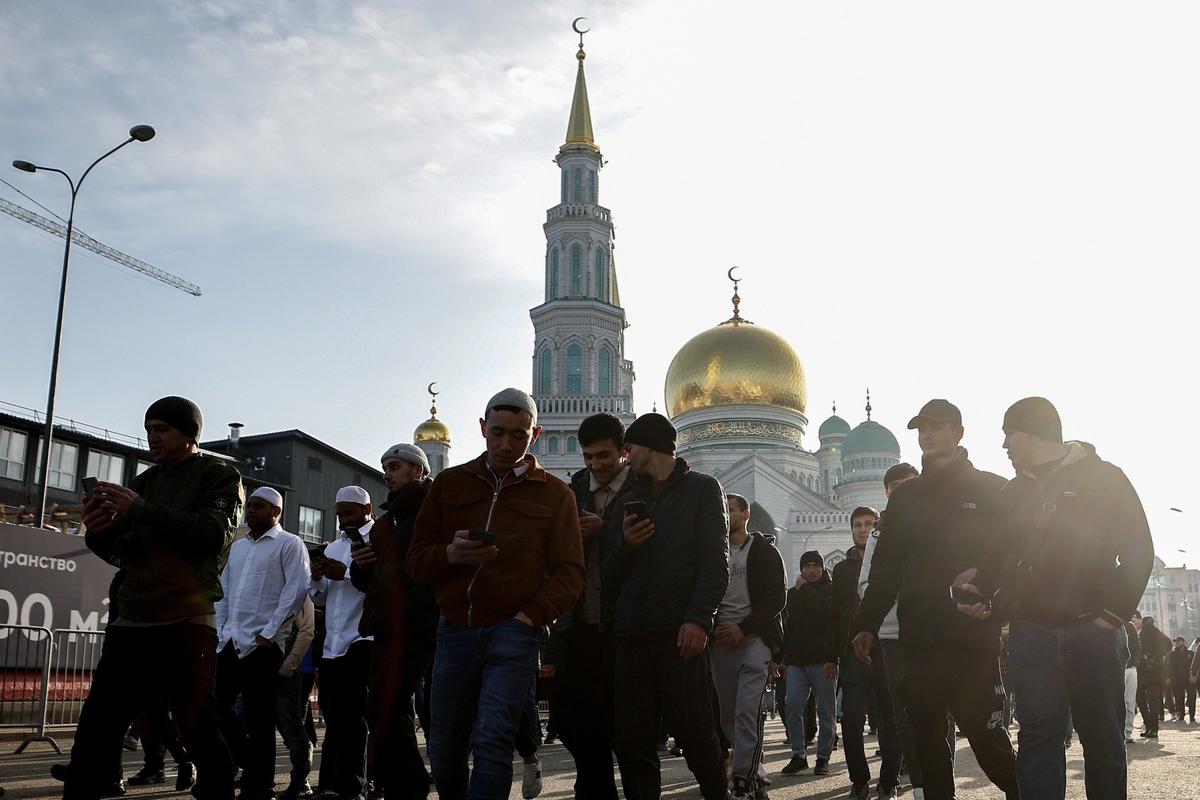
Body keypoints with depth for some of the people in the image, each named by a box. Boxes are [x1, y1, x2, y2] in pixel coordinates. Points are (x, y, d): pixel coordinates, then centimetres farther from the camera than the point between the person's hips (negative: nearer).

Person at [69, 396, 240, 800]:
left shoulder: (219, 475, 4)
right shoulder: (145, 480, 21)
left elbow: (214, 535, -12)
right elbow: (124, 554, 21)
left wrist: (140, 511, -15)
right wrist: (101, 532, -2)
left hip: (186, 623, -6)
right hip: (131, 622, 6)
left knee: (200, 731, -6)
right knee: (93, 729, 5)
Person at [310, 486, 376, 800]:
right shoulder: (333, 547, 22)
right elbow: (319, 599, 23)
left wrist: (346, 573, -20)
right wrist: (317, 578, 3)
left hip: (362, 644, -7)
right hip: (332, 646, 7)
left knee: (350, 721, -3)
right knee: (334, 721, 13)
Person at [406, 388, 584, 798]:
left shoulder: (555, 494, 7)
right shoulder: (449, 483, 13)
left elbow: (568, 571, 4)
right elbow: (416, 559, 9)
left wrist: (531, 615, -11)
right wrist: (450, 554, -13)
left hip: (513, 631, -3)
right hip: (455, 630, 3)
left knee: (491, 741, -16)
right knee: (444, 753, 6)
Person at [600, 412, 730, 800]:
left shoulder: (703, 489, 10)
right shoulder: (628, 501, 24)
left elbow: (716, 563, -1)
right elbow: (609, 575, 20)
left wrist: (699, 619, -15)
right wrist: (624, 545, -2)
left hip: (681, 635, -5)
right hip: (631, 637, 5)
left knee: (696, 736, -7)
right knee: (632, 745, 2)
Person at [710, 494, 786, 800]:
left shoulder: (763, 551, 4)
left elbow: (776, 597, -4)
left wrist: (743, 628, -12)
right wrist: (712, 630, -2)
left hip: (754, 637, -5)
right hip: (721, 640, 5)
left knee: (747, 709, -16)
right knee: (727, 715, 3)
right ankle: (755, 771, 17)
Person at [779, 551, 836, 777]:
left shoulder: (831, 590, 4)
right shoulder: (793, 593, 17)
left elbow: (827, 609, -18)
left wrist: (804, 590, -9)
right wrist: (783, 656, 10)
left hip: (823, 660, -3)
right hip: (797, 660, 4)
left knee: (826, 711, 1)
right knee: (792, 706, -7)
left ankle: (823, 758, 11)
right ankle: (798, 755, 2)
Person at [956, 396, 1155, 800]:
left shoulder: (1105, 479, 4)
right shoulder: (1015, 491, 17)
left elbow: (1138, 551, 1)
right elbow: (1004, 554, 21)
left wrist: (1114, 612, -8)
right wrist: (980, 585, 2)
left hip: (1090, 629, -3)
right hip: (1030, 631, 3)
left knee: (1103, 736, 4)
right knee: (1039, 733, -4)